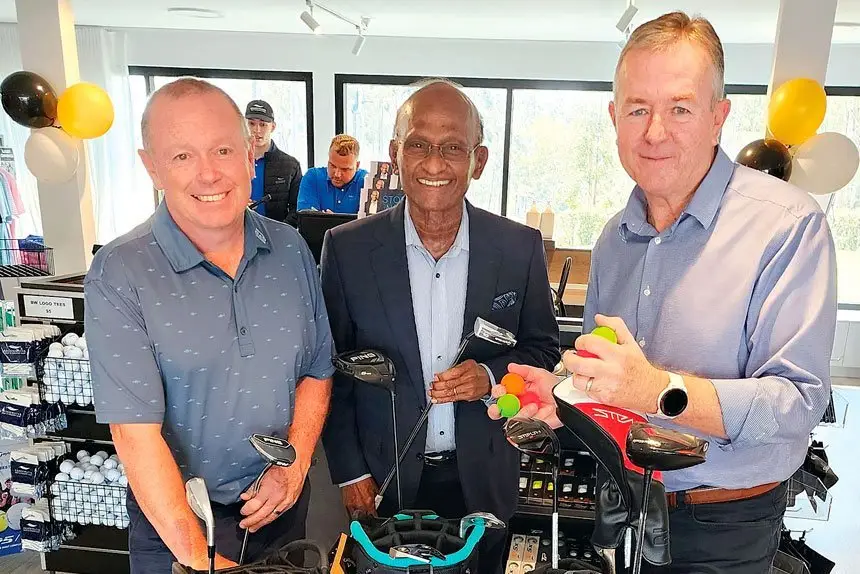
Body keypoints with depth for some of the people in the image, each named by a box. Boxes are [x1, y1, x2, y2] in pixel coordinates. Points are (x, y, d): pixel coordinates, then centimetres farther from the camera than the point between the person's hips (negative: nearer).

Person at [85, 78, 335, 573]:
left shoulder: (290, 249, -6)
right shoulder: (119, 275, -18)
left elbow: (317, 369, 1)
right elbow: (136, 430, -20)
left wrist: (296, 465, -10)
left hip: (282, 503, 4)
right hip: (173, 520, -3)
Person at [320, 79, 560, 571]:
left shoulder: (521, 247, -9)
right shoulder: (347, 248, -10)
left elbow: (544, 349, 2)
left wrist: (491, 377, -18)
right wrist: (349, 470, -3)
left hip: (483, 482, 1)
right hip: (383, 482, 0)